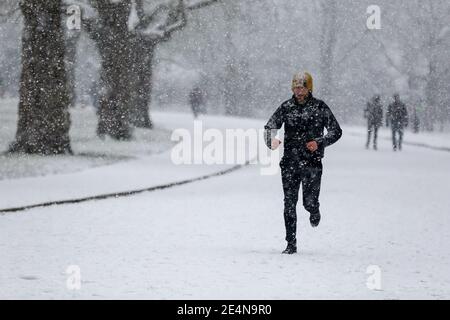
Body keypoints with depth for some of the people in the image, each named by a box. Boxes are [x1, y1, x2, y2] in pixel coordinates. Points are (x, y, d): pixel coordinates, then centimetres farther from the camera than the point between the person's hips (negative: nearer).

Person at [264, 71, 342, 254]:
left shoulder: (320, 107, 1)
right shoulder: (286, 107, 7)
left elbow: (336, 131, 3)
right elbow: (270, 126, 4)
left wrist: (319, 142, -14)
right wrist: (272, 141, -18)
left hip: (312, 162, -2)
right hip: (290, 162, 2)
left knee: (309, 202, -7)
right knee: (289, 204, -2)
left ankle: (314, 212, 32)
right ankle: (291, 244, 5)